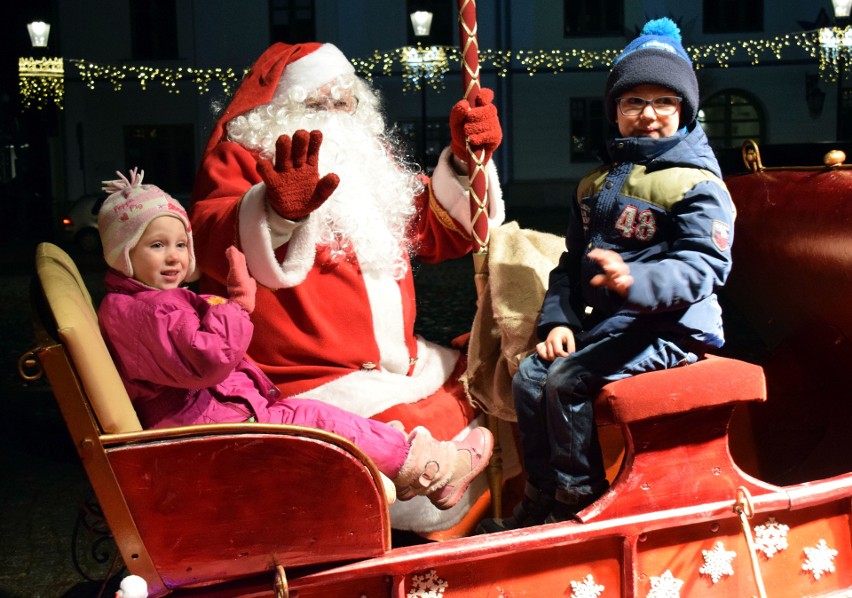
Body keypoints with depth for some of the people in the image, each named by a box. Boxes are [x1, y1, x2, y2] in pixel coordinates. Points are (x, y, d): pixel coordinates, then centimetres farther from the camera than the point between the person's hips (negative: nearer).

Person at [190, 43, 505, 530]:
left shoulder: (369, 158, 18)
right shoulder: (241, 156, -1)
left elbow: (439, 231, 20)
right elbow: (214, 244, -21)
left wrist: (465, 161, 2)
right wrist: (278, 211, -43)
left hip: (406, 363, 8)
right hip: (318, 382, -8)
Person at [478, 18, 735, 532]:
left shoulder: (697, 183, -8)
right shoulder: (598, 182, 16)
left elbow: (701, 269, -20)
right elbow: (572, 260, 18)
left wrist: (635, 280, -39)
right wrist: (559, 320, 1)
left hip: (668, 329, -8)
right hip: (605, 321, 8)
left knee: (566, 381, -23)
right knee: (530, 377, -7)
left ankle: (579, 503, -5)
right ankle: (540, 500, 5)